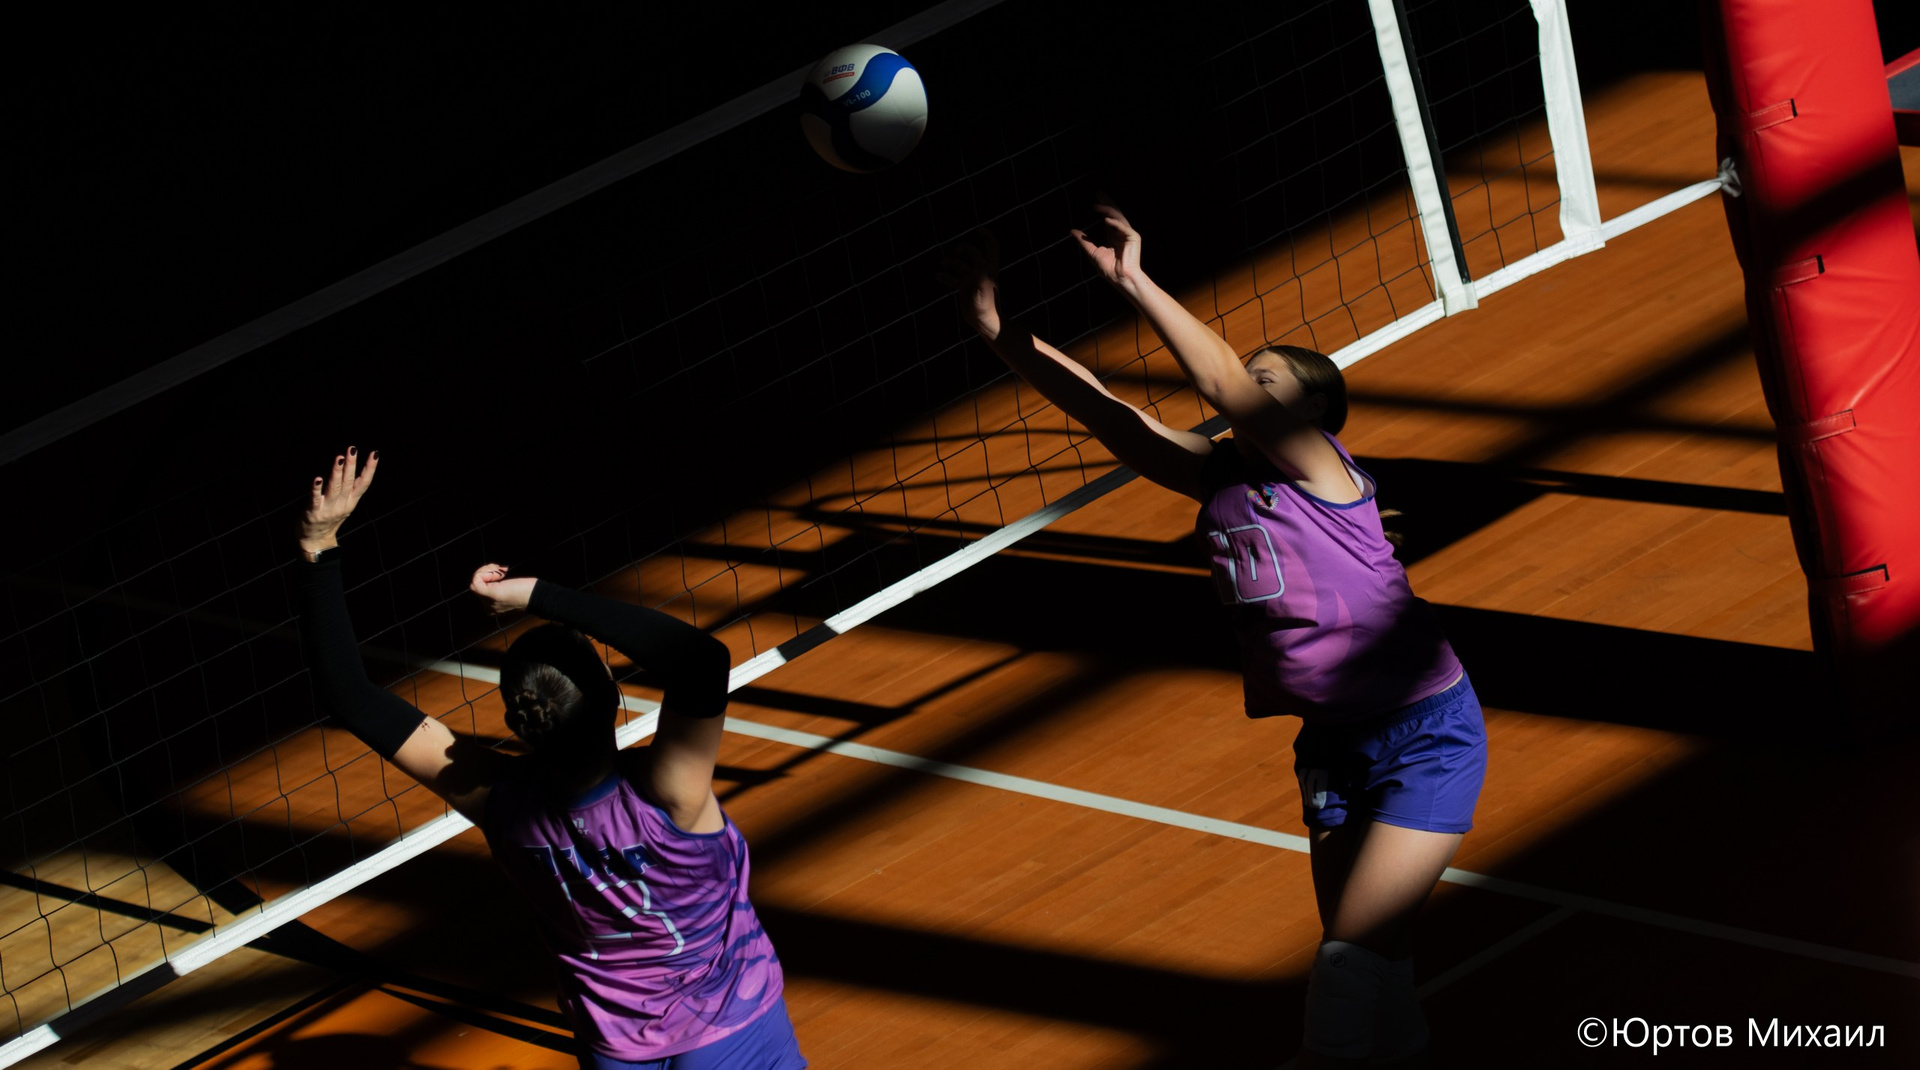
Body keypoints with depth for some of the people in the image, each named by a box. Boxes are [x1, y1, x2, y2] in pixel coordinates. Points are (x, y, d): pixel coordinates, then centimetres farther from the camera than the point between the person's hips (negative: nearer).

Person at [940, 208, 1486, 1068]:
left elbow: (1223, 383, -32)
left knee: (1356, 952, -10)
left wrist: (1136, 284, -37)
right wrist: (994, 326, -9)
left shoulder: (1316, 464, -15)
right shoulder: (1218, 476, 3)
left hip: (1425, 737, -7)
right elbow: (1103, 411, -1)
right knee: (1372, 965, 12)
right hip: (1334, 741, 7)